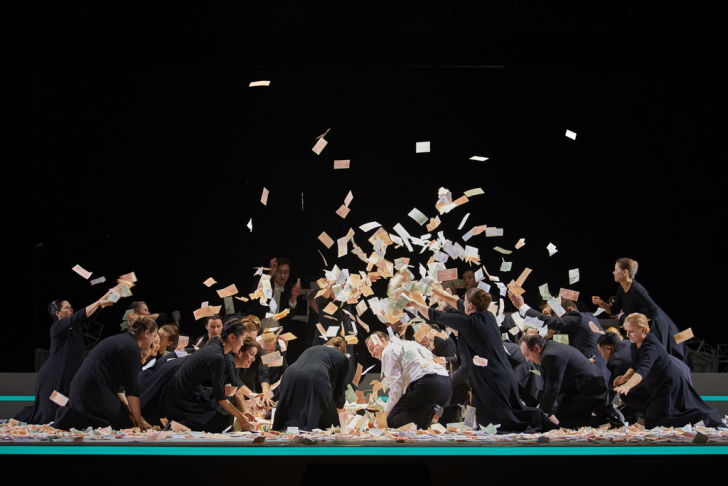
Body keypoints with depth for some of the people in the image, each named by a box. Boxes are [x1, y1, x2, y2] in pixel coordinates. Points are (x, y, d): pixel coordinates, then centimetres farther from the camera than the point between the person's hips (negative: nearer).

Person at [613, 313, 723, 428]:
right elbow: (635, 367, 8)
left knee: (651, 424, -12)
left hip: (670, 386, -10)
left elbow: (643, 370, -48)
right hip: (654, 386, 10)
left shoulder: (651, 346, -31)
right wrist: (624, 378, -13)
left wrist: (627, 386, -62)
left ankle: (702, 418, -6)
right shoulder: (636, 344, -2)